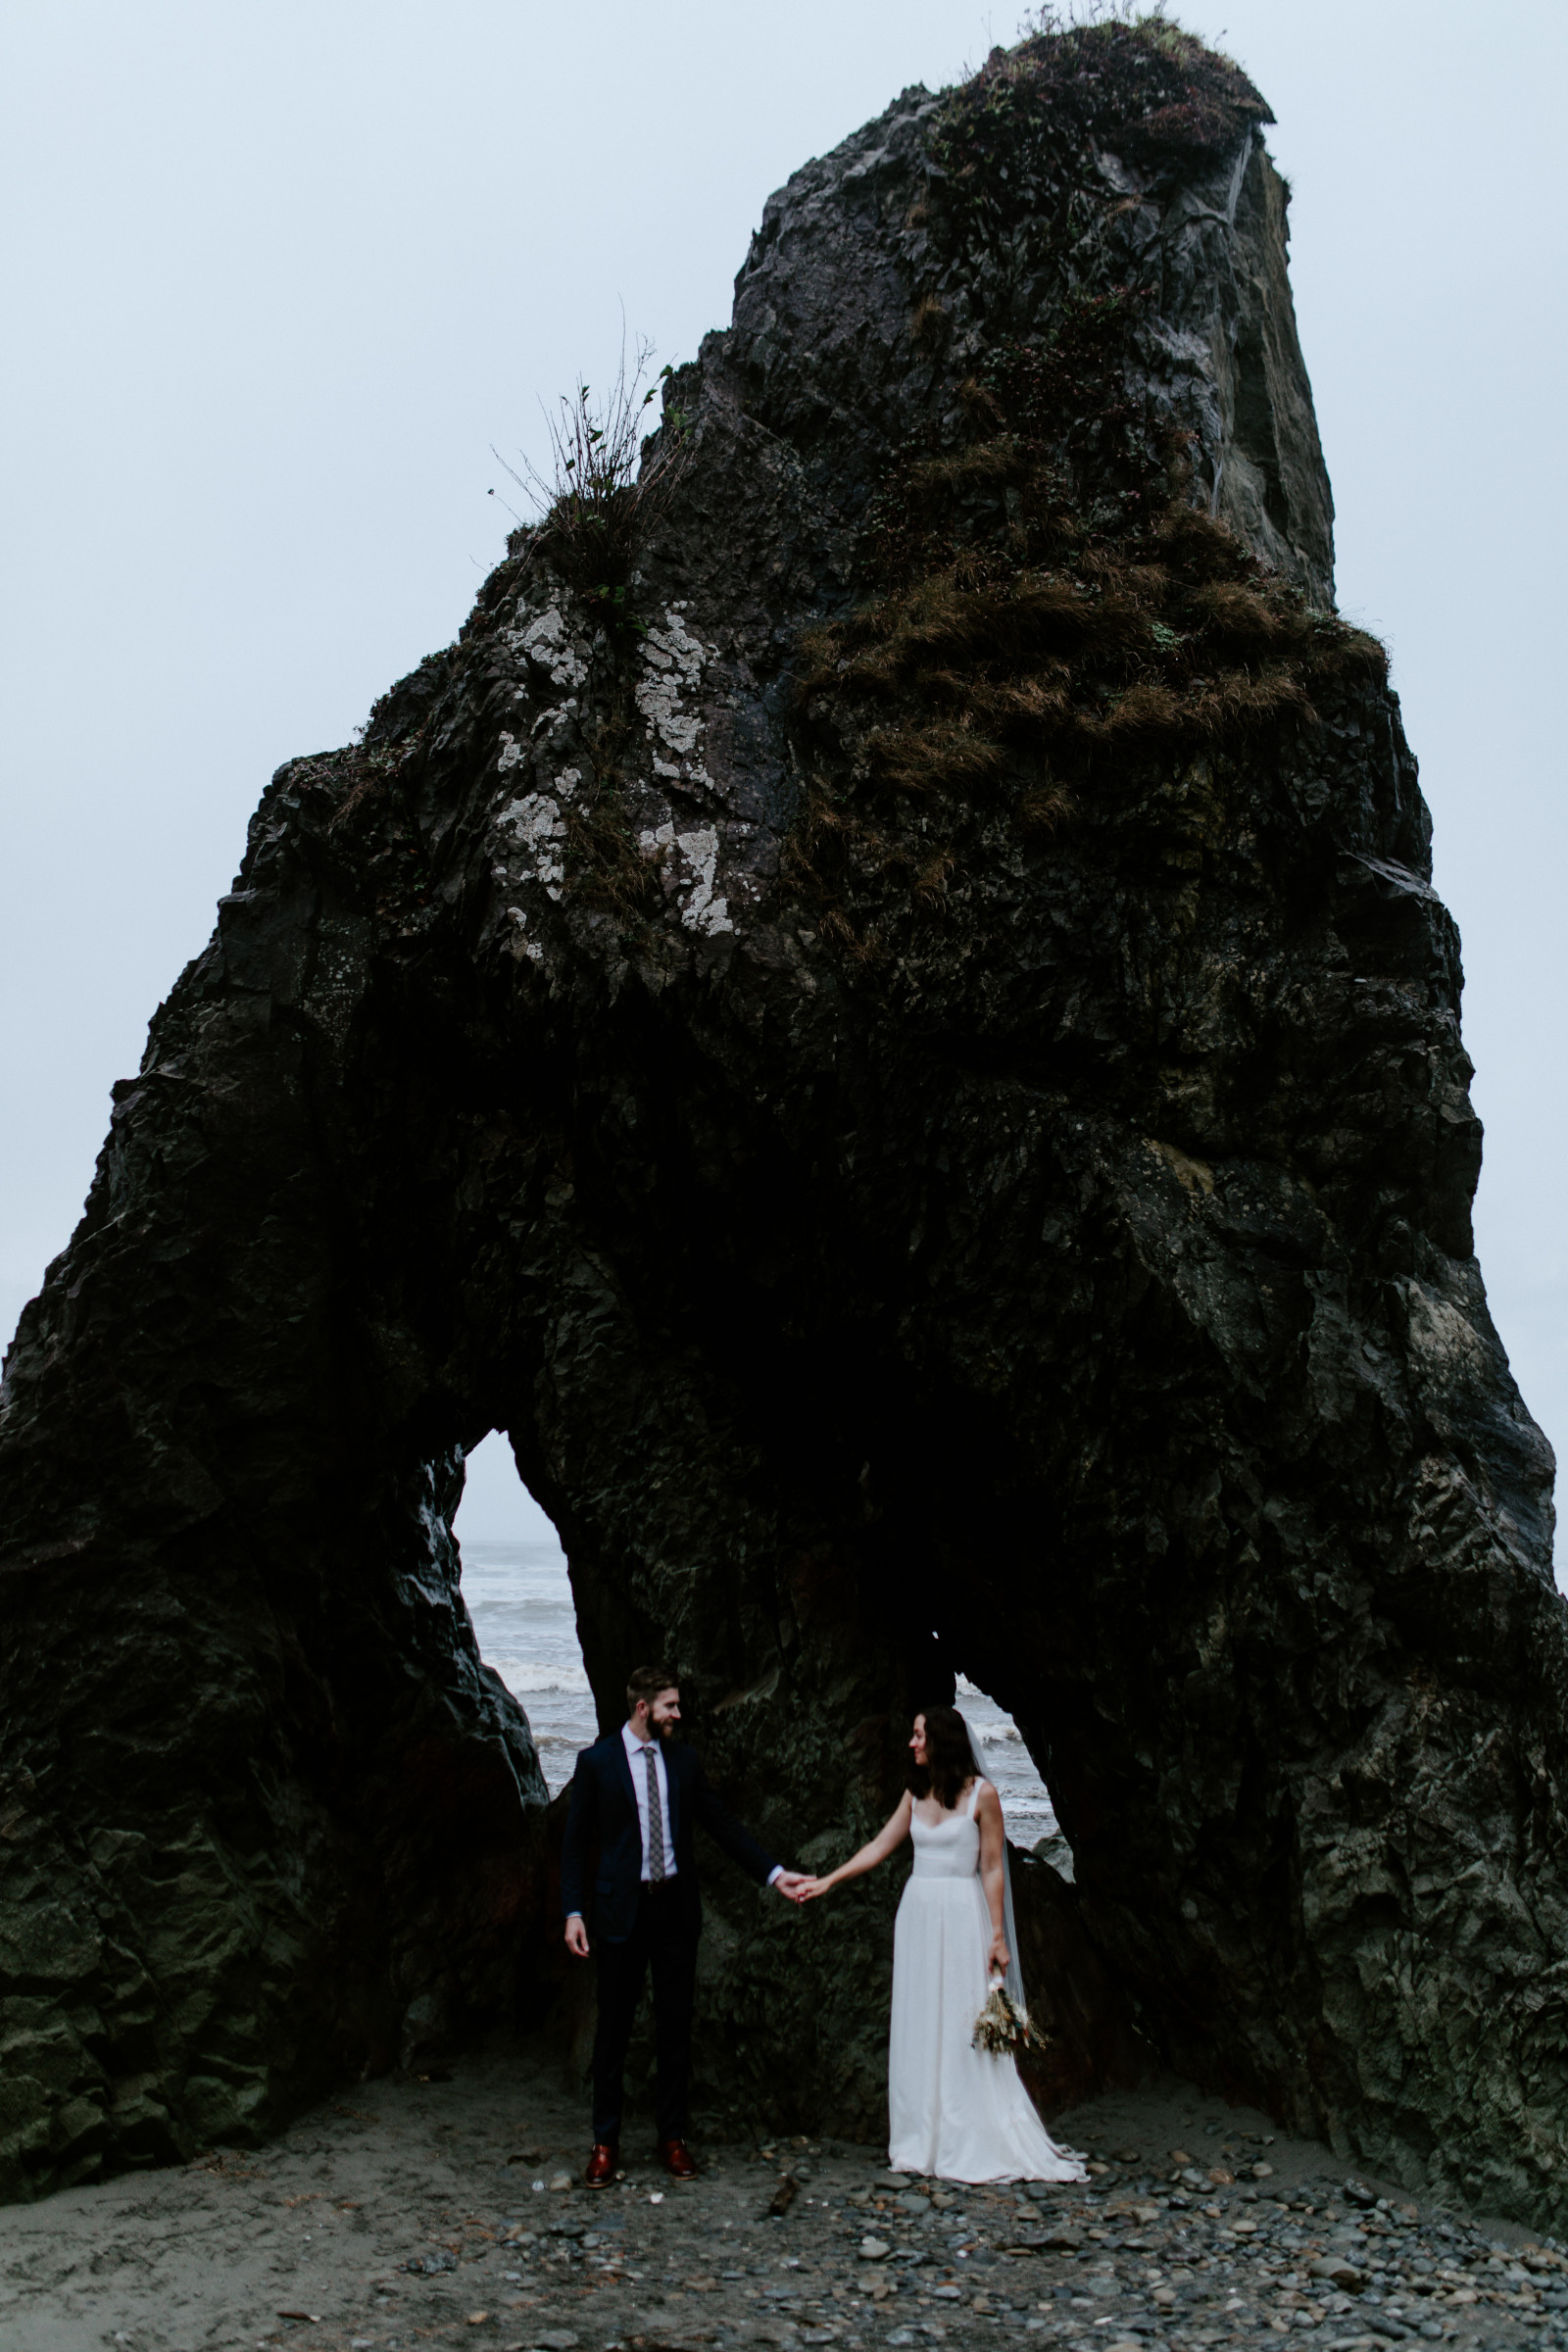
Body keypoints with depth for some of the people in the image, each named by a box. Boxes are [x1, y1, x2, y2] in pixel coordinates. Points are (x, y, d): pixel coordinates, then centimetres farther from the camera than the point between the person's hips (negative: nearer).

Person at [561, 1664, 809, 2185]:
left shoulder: (683, 1761, 6)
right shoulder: (596, 1761, -3)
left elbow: (722, 1825, 10)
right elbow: (576, 1843, -1)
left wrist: (774, 1873, 3)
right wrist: (573, 1912, -9)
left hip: (676, 1907, 3)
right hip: (622, 1908, -3)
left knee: (676, 2025, 8)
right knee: (613, 2027, 4)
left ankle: (672, 2137, 21)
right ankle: (606, 2142, 17)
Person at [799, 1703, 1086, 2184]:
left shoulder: (981, 1794, -7)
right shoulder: (916, 1793, 9)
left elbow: (993, 1868, -6)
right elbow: (880, 1846, 15)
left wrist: (998, 1936, -9)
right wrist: (827, 1881, 12)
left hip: (962, 1917, -6)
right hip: (917, 1914, 6)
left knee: (965, 2029, -3)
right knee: (918, 2029, 7)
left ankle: (975, 2147, 6)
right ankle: (925, 2143, 14)